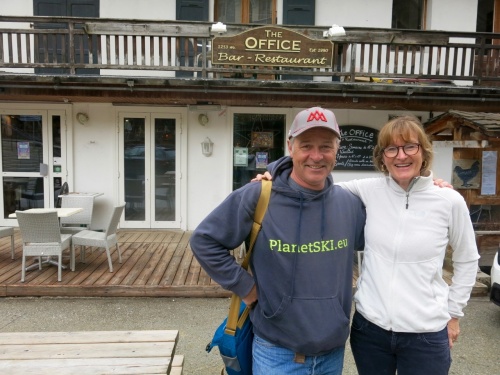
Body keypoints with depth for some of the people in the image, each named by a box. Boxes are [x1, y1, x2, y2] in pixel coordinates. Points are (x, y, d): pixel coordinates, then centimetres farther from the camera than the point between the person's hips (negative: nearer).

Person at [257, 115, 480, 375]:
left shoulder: (450, 201, -6)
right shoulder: (368, 191, -6)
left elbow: (467, 260, 7)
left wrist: (453, 313, 8)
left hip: (426, 334, 0)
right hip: (369, 327, 1)